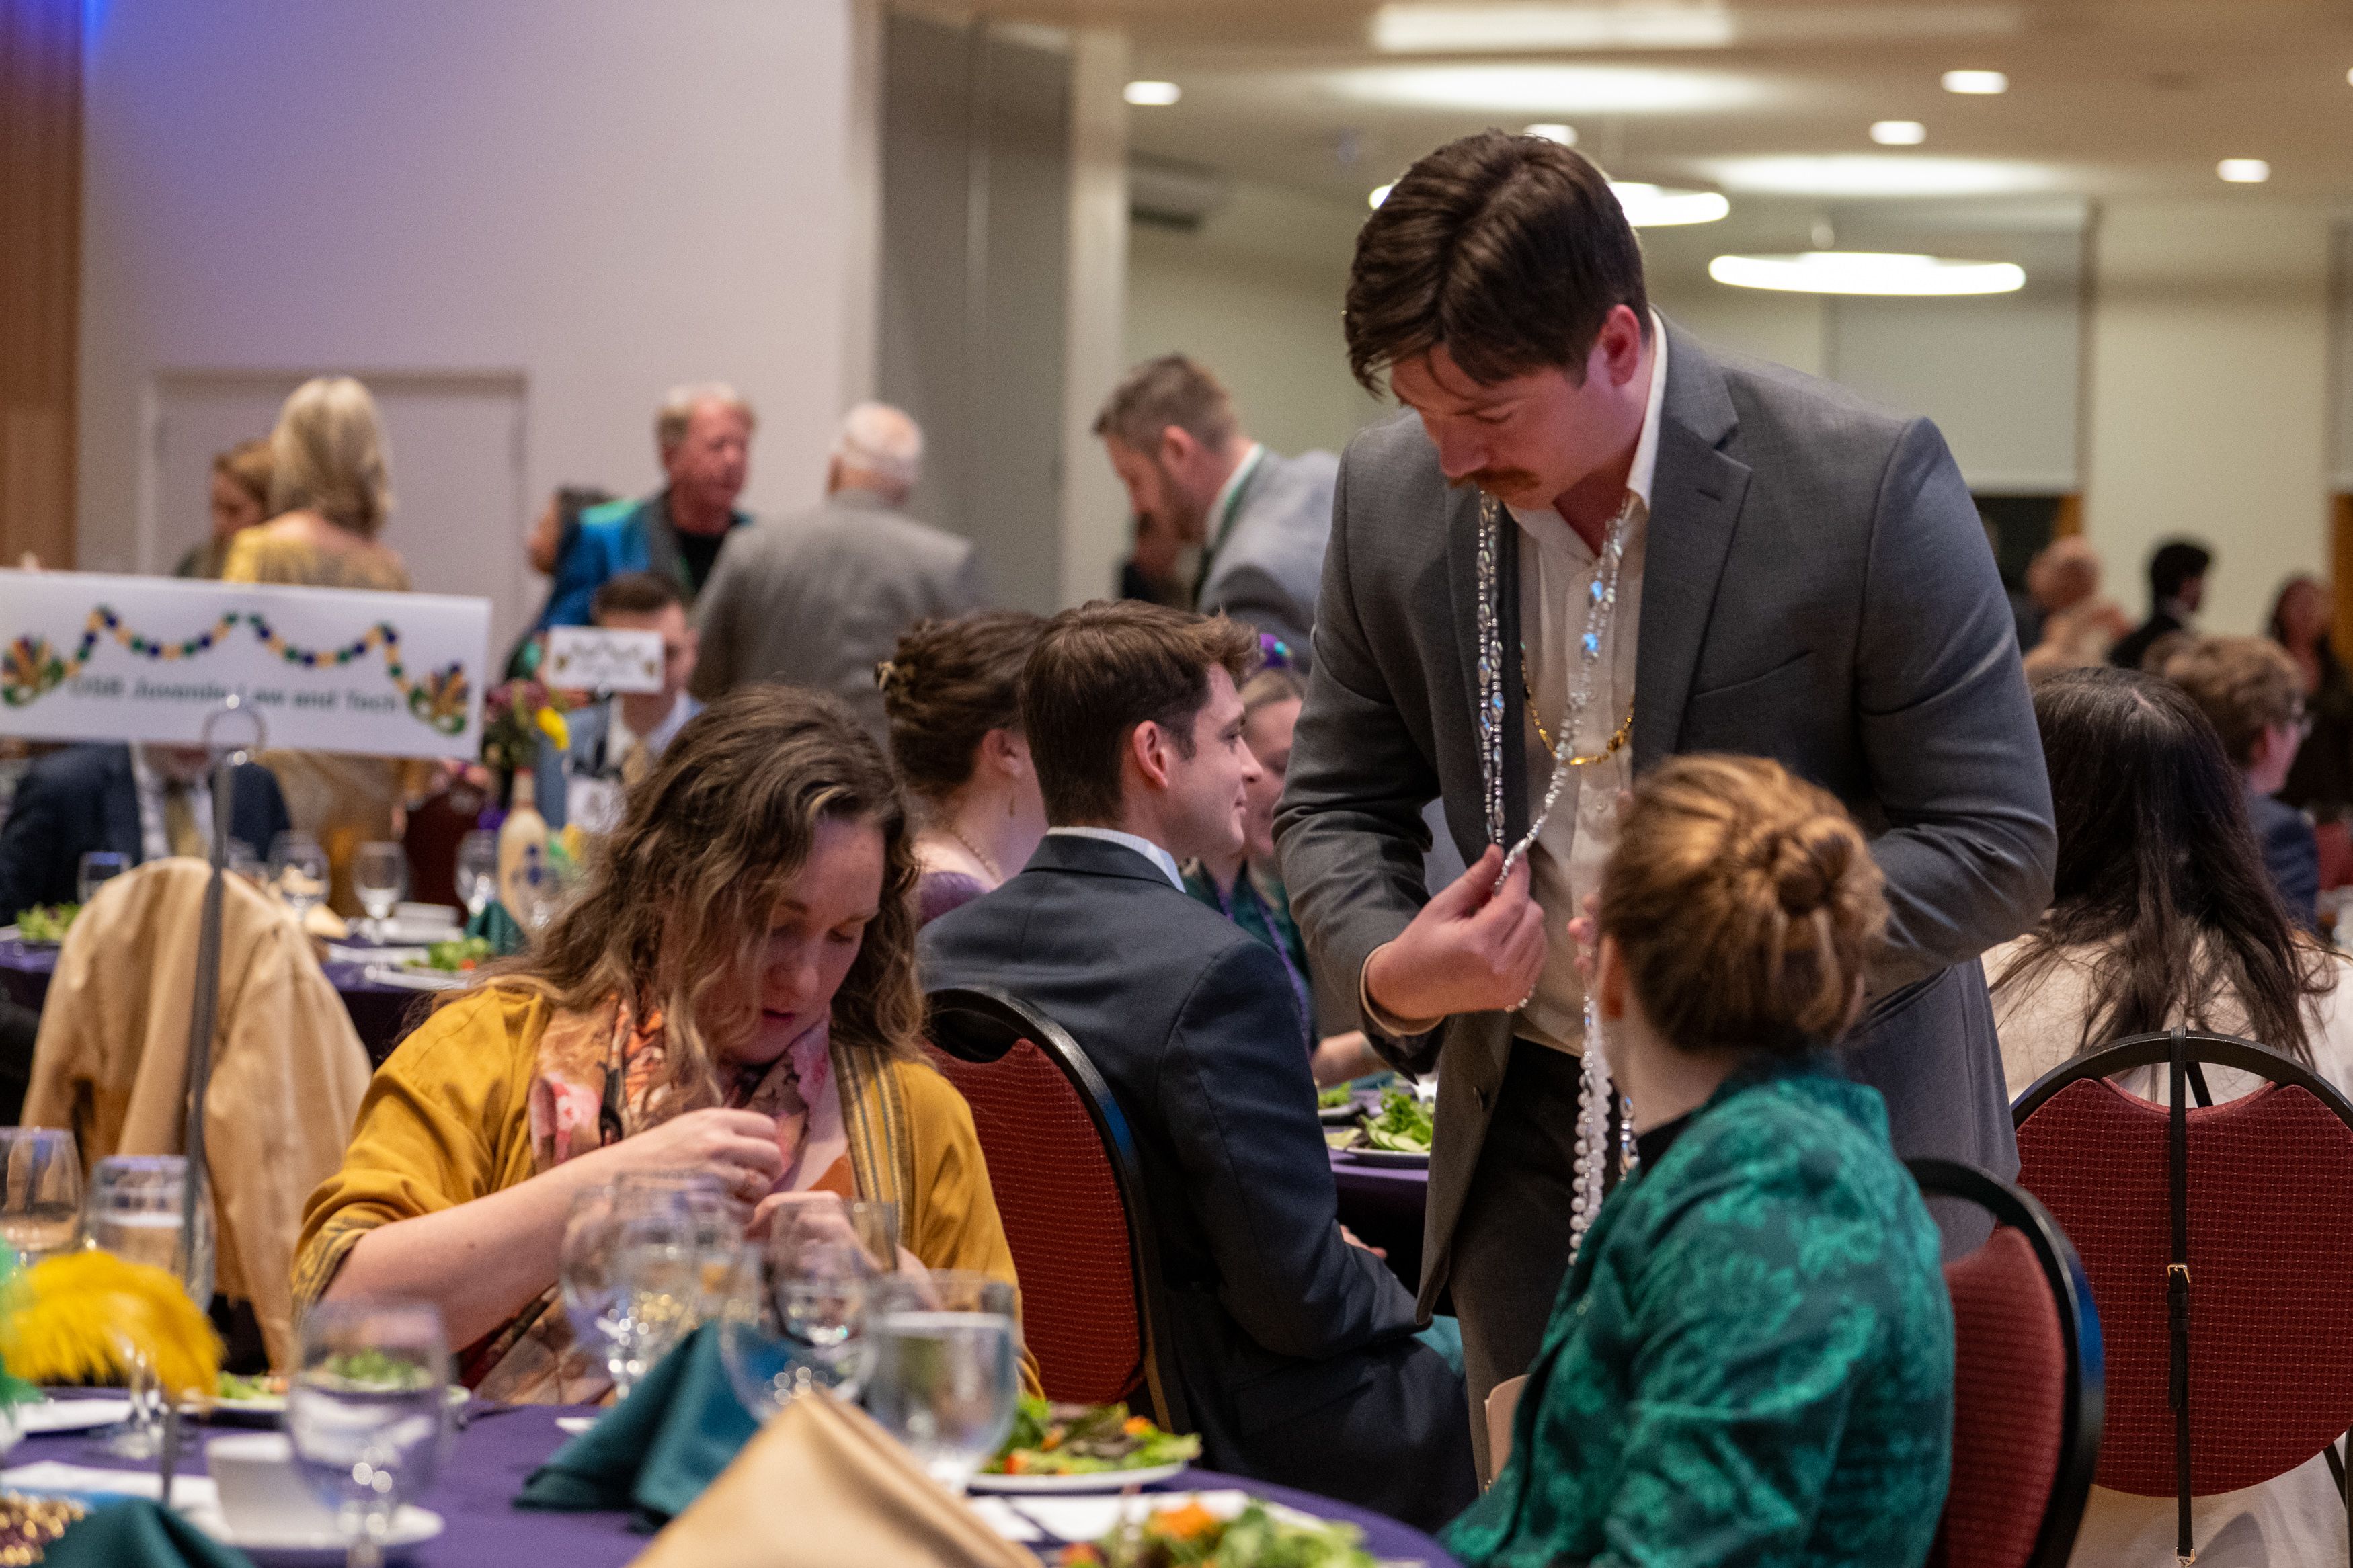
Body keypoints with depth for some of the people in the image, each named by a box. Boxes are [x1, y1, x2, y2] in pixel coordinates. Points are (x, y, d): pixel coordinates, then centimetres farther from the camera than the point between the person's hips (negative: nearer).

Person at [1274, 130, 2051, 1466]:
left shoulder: (1869, 486, -17)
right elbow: (1339, 800, 10)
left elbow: (1997, 849, -13)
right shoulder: (1394, 494, -2)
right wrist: (1391, 973, -11)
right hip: (1534, 1144, 4)